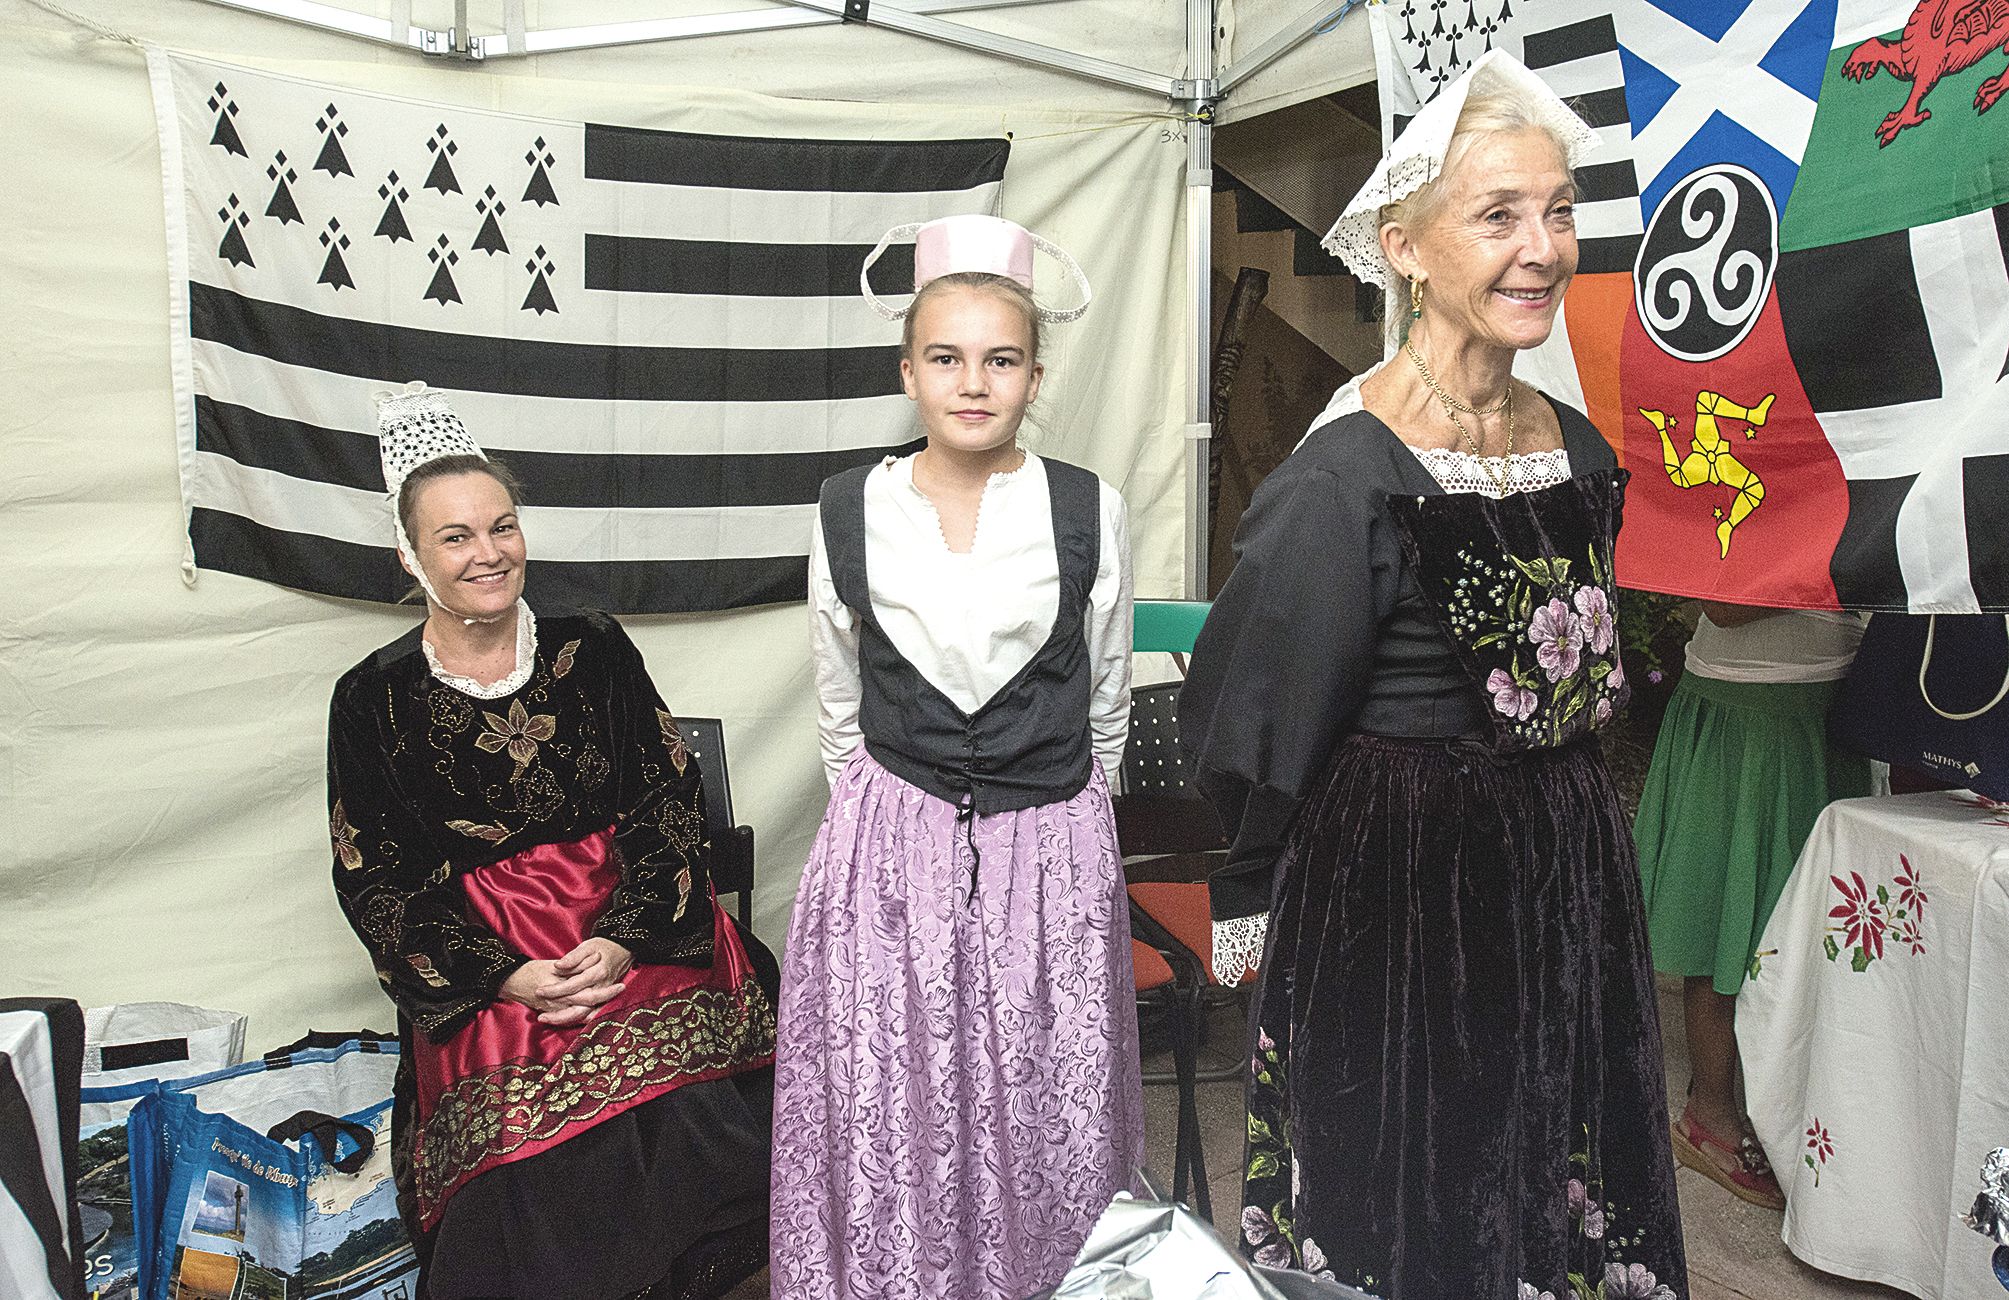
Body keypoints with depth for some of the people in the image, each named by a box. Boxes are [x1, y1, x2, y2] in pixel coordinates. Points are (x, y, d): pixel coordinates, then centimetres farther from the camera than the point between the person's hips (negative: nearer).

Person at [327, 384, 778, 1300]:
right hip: (482, 973, -1)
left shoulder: (593, 650, 6)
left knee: (705, 1137, -18)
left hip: (639, 938, 1)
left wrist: (623, 940, -12)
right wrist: (506, 977, -11)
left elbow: (671, 799, 3)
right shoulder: (374, 698, 3)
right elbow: (375, 881, 2)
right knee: (533, 1178, -21)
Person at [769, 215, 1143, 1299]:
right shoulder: (850, 513, -2)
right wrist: (881, 824, 12)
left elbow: (1105, 700, 7)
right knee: (882, 1125, 6)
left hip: (1051, 853, 0)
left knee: (1049, 1123, 8)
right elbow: (838, 703, 9)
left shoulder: (1087, 512, -4)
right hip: (889, 849, 1)